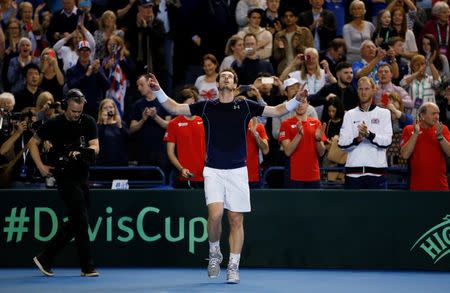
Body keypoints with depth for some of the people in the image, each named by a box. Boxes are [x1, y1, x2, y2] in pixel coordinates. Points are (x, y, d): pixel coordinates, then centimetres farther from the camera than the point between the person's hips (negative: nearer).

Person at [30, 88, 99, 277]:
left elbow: (95, 147, -4)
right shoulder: (55, 124, -7)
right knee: (81, 221, -10)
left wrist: (81, 153, -24)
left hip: (82, 176, 6)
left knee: (75, 223, 8)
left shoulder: (88, 122, 3)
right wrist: (41, 166, -5)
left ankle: (45, 258, 17)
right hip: (66, 178, -6)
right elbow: (33, 142, 3)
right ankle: (87, 267, -3)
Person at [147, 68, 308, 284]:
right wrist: (158, 91, -6)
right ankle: (214, 253, 9)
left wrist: (297, 100, -8)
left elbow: (276, 111, 7)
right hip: (213, 170, -1)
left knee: (236, 220, 1)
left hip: (237, 171, 1)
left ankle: (233, 266, 9)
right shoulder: (206, 106, 6)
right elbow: (174, 108, 7)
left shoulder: (245, 106, 5)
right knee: (215, 213, -17)